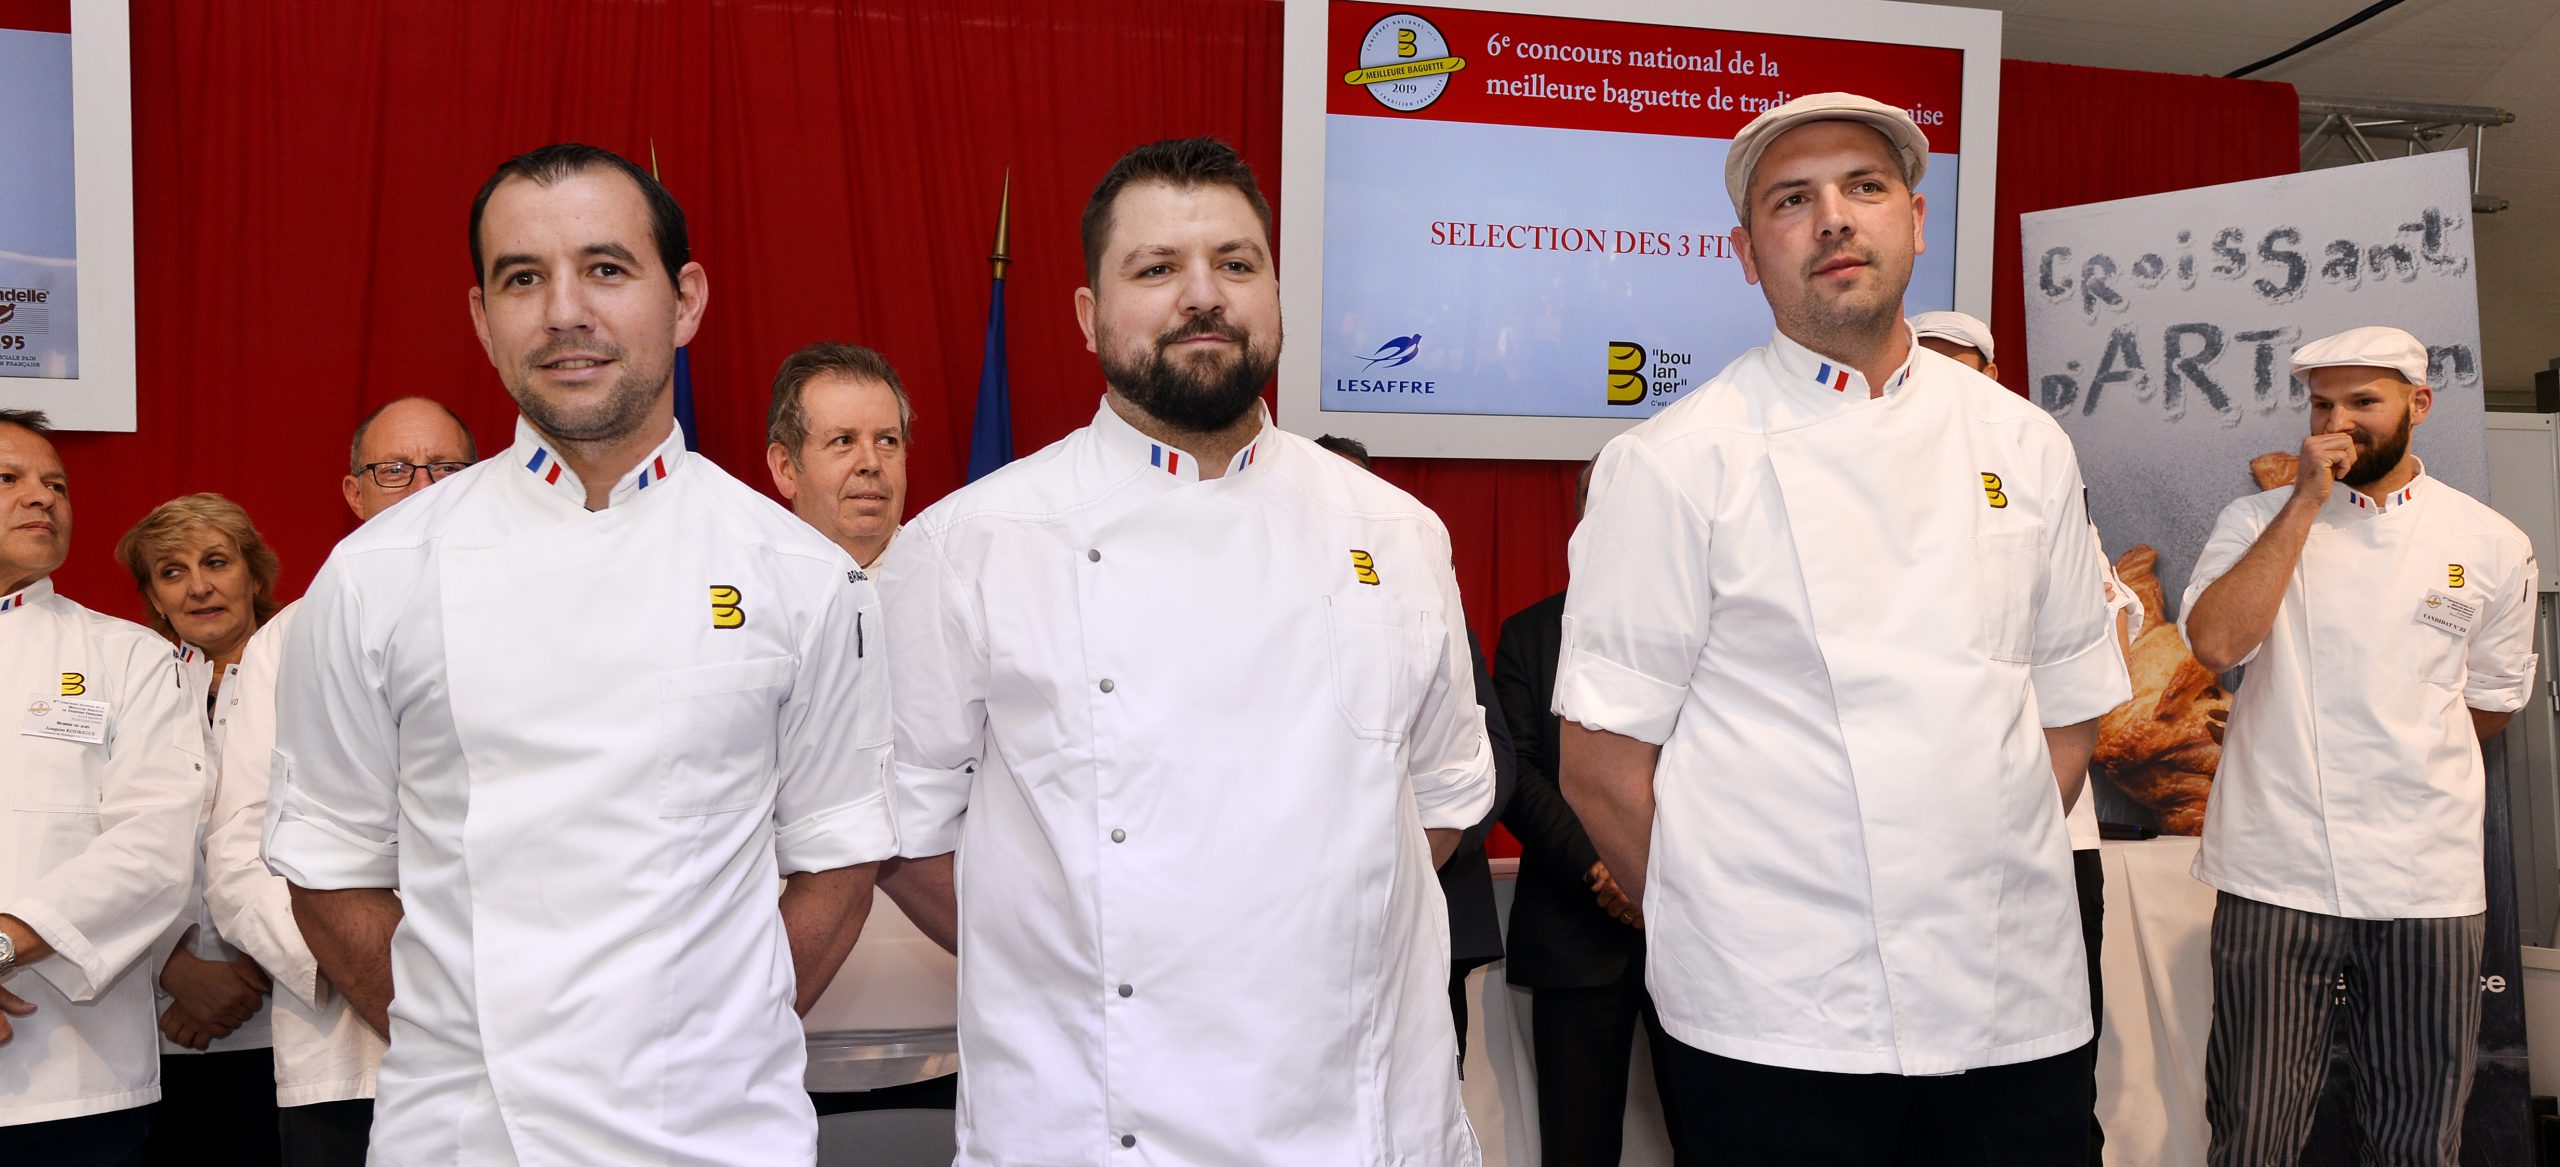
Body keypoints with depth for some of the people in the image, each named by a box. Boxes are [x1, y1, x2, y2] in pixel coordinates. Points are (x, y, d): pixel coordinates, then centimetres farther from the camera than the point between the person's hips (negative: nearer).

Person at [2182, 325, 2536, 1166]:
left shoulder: (2491, 545, 7)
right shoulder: (2259, 521, 4)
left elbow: (2490, 701, 19)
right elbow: (2216, 642, -15)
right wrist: (2306, 502, -13)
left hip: (2428, 878, 2)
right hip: (2277, 874, -1)